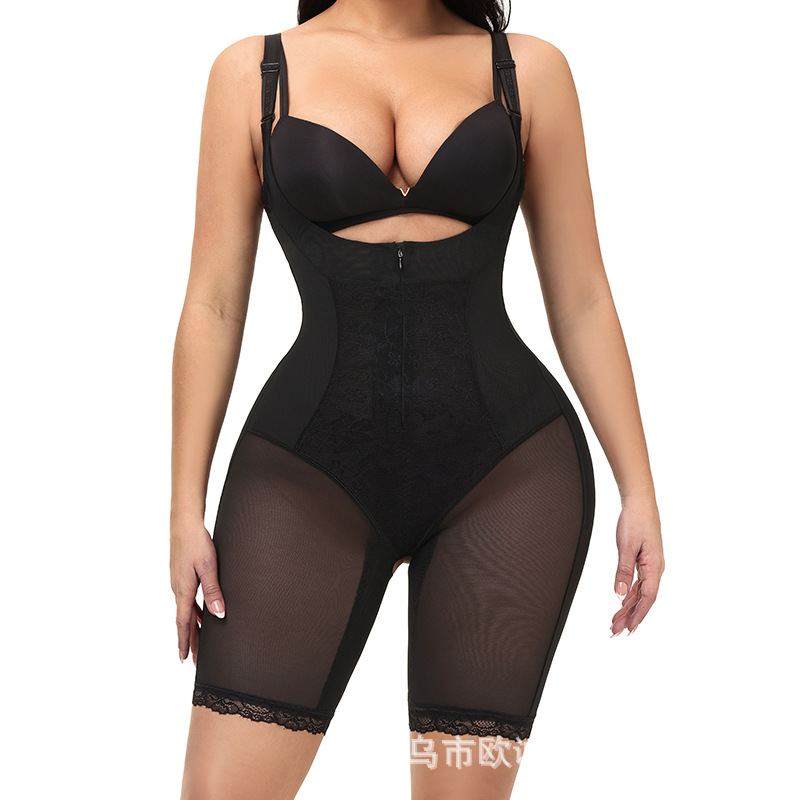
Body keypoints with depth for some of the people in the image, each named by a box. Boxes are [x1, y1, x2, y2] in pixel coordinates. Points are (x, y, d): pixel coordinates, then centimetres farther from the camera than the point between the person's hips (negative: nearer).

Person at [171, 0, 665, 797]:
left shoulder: (529, 70, 8)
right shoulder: (252, 71, 7)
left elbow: (581, 300, 8)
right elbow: (213, 304, 4)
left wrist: (639, 489, 4)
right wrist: (186, 511, 1)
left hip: (508, 469, 1)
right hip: (312, 470, 0)